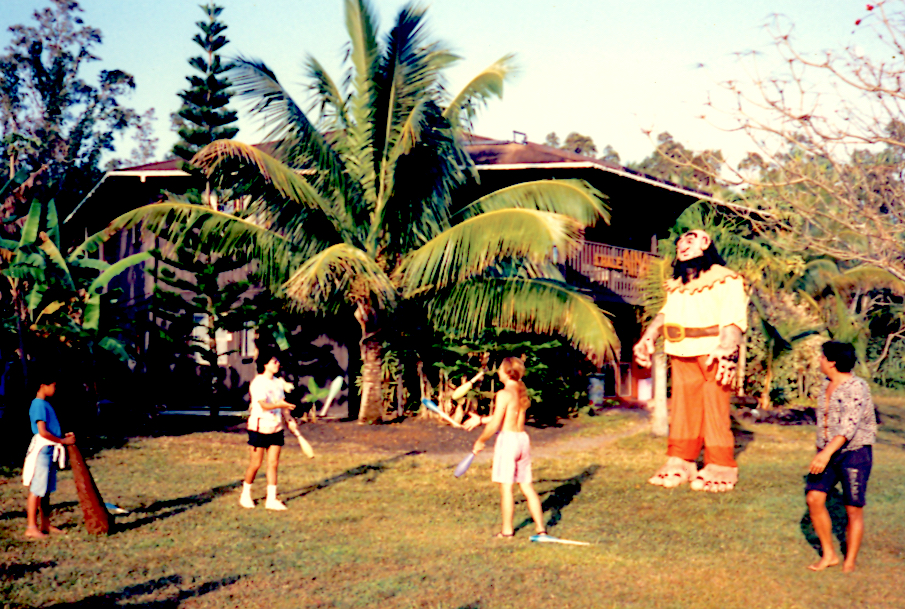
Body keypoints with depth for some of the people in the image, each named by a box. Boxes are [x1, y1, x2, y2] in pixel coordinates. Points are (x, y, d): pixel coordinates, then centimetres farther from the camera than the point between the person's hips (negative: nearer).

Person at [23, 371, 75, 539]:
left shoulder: (45, 404, 16)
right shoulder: (39, 405, -14)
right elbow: (42, 432, -20)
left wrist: (64, 436, 7)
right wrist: (63, 441, -13)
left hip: (50, 451, 10)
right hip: (42, 450, -10)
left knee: (46, 490, 13)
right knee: (37, 489, -8)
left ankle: (45, 525, 20)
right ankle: (31, 527, -6)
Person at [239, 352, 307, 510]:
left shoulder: (278, 383, 11)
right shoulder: (258, 383, -13)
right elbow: (264, 405, -24)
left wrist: (290, 421, 17)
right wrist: (279, 404, -39)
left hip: (276, 429, 6)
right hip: (259, 428, -6)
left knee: (273, 464, 3)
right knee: (256, 464, 1)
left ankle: (271, 499, 6)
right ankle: (245, 495, 20)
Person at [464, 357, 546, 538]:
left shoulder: (504, 394, -13)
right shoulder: (522, 392, 10)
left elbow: (495, 424, -13)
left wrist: (480, 440, 1)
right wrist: (480, 419, 26)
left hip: (507, 440, -7)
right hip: (522, 438, 7)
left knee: (506, 487, 1)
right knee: (527, 486, 11)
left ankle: (507, 530, 7)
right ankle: (540, 528, 12)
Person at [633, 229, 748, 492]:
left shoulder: (726, 281, -5)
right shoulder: (676, 285, 20)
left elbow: (734, 320, -14)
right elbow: (665, 314, 24)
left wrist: (726, 350, -26)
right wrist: (647, 339, 10)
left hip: (712, 357, -7)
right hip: (682, 356, 7)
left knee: (715, 410, -6)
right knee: (682, 409, 10)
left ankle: (720, 470, 0)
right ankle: (679, 464, 17)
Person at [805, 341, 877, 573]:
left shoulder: (857, 388, -16)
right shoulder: (827, 386, 10)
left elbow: (849, 425, -28)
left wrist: (827, 453, -38)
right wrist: (822, 450, 25)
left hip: (855, 452, -7)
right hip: (827, 451, 7)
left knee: (853, 509, 0)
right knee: (814, 498, -7)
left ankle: (849, 564, 11)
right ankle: (828, 555, 6)